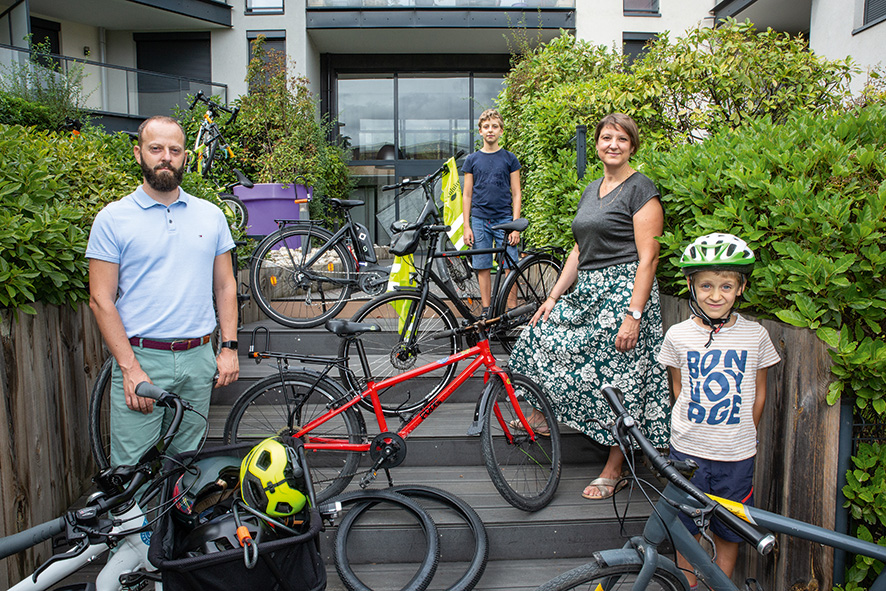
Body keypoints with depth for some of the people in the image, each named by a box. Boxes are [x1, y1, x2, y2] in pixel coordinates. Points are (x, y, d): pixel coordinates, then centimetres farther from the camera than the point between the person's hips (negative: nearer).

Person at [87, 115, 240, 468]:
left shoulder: (211, 215, 9)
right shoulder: (113, 218, -1)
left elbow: (225, 286, 13)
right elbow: (101, 300, -4)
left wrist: (229, 347, 3)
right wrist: (130, 367, -12)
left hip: (198, 359, 3)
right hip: (140, 358, -3)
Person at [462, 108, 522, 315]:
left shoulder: (510, 159, 6)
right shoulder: (472, 160, 8)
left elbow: (516, 194, 4)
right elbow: (467, 195, 8)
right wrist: (467, 226, 0)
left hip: (504, 220, -1)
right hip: (479, 221, 1)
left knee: (510, 267, -5)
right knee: (483, 269, 3)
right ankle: (486, 311, 11)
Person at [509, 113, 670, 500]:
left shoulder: (641, 189, -9)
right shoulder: (592, 189, 15)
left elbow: (647, 259, -15)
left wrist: (633, 316, -21)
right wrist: (553, 297, 12)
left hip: (624, 292, -8)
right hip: (586, 292, 8)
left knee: (618, 381, -2)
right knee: (543, 336, 10)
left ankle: (613, 472, 13)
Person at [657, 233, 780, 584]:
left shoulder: (755, 335, -4)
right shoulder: (678, 335, -6)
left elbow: (758, 392, 7)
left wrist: (744, 435, 7)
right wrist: (693, 426, 2)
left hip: (737, 454, 0)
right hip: (688, 450, 0)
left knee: (728, 532, 13)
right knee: (685, 528, 11)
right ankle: (688, 585, 31)